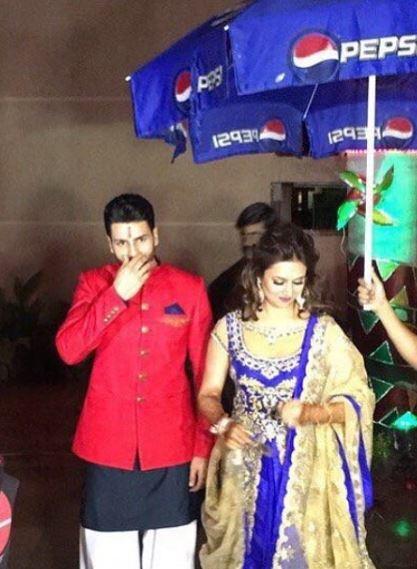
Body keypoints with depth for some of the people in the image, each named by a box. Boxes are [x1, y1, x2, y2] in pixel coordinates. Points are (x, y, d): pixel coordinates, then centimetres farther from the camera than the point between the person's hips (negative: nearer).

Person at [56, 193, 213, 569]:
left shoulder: (190, 288, -1)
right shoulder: (94, 284, 1)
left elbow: (205, 372, 2)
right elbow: (69, 350, -14)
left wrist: (204, 446, 1)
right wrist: (118, 294, -20)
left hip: (172, 448, 0)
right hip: (109, 446, 1)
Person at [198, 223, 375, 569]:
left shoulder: (324, 330, -6)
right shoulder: (229, 328, -2)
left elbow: (356, 400, -4)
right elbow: (208, 395, 4)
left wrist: (310, 413, -21)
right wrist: (224, 425, -16)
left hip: (305, 467, -1)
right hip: (246, 468, 1)